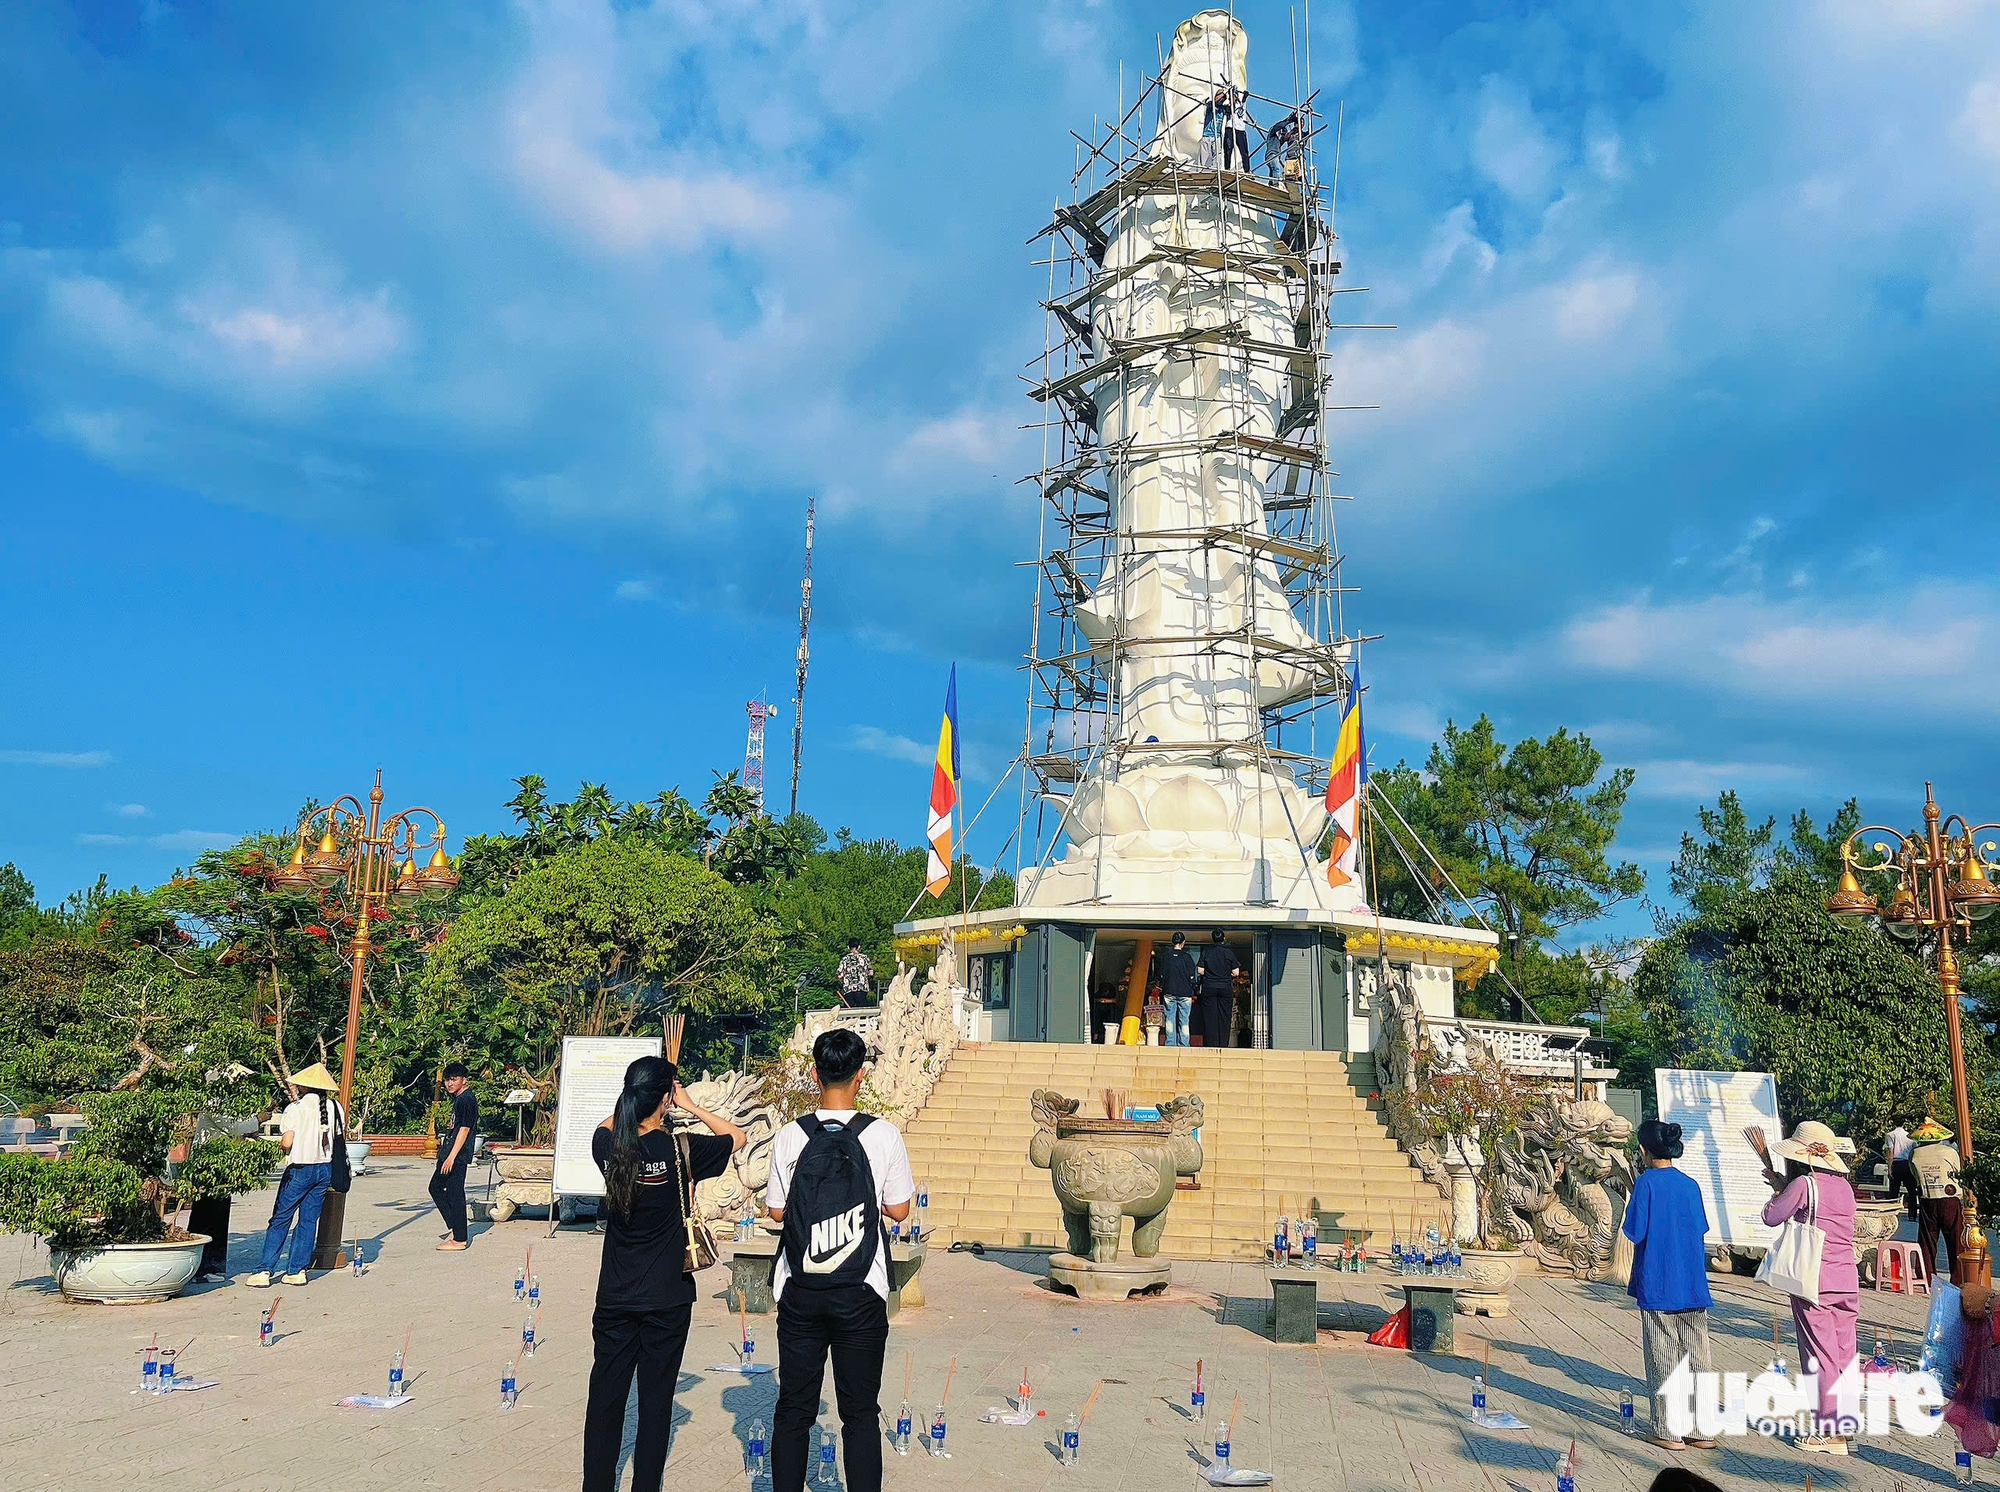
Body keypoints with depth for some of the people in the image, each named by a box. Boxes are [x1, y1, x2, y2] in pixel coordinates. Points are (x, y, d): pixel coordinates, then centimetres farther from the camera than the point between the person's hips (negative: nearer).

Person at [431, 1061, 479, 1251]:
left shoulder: (467, 1100, -16)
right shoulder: (458, 1098, 15)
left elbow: (464, 1129, -21)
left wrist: (451, 1157, -23)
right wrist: (444, 1147, 25)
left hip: (458, 1156, -11)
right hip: (449, 1152, 11)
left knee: (455, 1194, -6)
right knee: (435, 1188, 18)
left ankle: (460, 1239, 0)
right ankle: (454, 1227, 24)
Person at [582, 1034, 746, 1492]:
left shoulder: (608, 1147, -6)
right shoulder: (681, 1151, -16)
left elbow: (607, 1125, 20)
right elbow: (738, 1137, -1)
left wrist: (641, 1096, 13)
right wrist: (691, 1107, -1)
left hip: (614, 1299, 3)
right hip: (667, 1300, -3)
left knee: (605, 1398, 13)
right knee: (656, 1401, 8)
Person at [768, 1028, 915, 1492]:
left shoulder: (790, 1137, -6)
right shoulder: (883, 1135, -10)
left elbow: (776, 1211, 2)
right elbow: (898, 1210, -2)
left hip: (800, 1293, 1)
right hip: (861, 1295, -1)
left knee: (793, 1410, 12)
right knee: (861, 1414, 9)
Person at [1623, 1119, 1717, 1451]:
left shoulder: (1647, 1182, -12)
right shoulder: (1690, 1184, 4)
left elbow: (1635, 1232, -13)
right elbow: (1701, 1230, 10)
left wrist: (1632, 1197, 2)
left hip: (1657, 1286, -5)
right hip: (1693, 1286, 5)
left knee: (1664, 1360, 3)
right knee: (1698, 1357, 10)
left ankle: (1669, 1432, 8)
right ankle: (1703, 1431, 14)